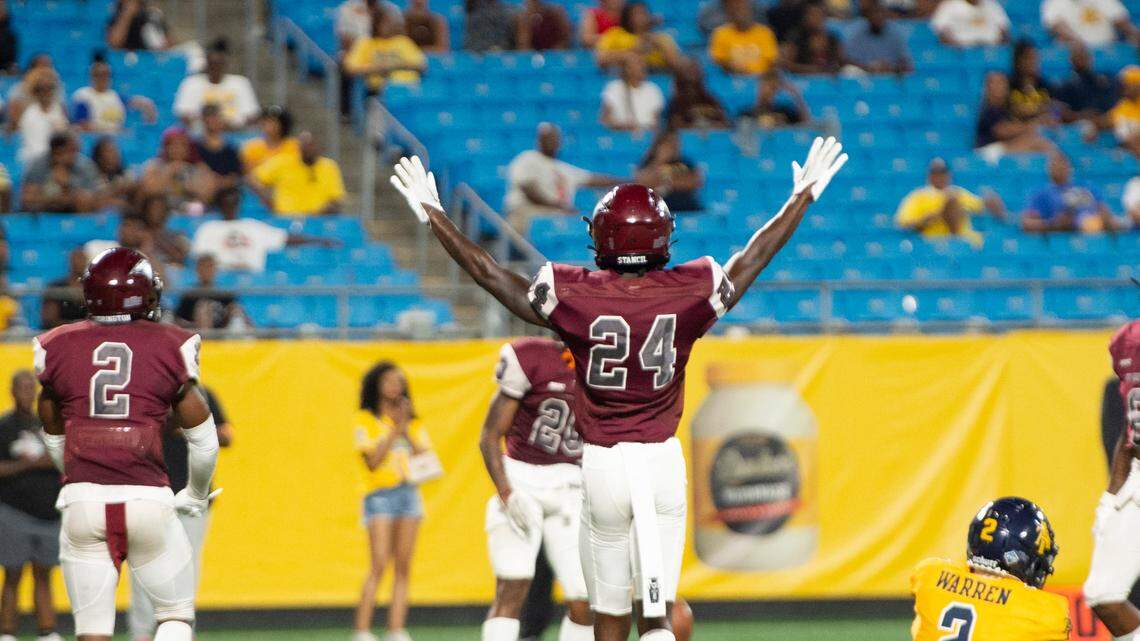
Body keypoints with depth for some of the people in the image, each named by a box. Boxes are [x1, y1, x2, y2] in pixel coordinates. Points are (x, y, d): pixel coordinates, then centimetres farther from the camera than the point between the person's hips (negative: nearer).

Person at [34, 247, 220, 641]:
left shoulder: (57, 348, 9)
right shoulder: (171, 348, 4)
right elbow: (203, 439, 9)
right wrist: (195, 496, 27)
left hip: (82, 503, 1)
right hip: (148, 500, -1)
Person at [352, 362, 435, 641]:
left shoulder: (412, 422, 16)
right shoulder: (365, 420, 2)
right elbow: (373, 460, -8)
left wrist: (406, 429, -4)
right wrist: (394, 430, -10)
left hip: (409, 492, 5)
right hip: (381, 495, -5)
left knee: (403, 567, 0)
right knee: (379, 566, -15)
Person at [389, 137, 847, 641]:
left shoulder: (576, 297, -8)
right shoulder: (687, 294, -5)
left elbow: (487, 272, 1)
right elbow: (753, 259, 10)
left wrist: (433, 216, 14)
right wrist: (802, 198, 25)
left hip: (602, 466, -1)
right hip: (663, 462, 1)